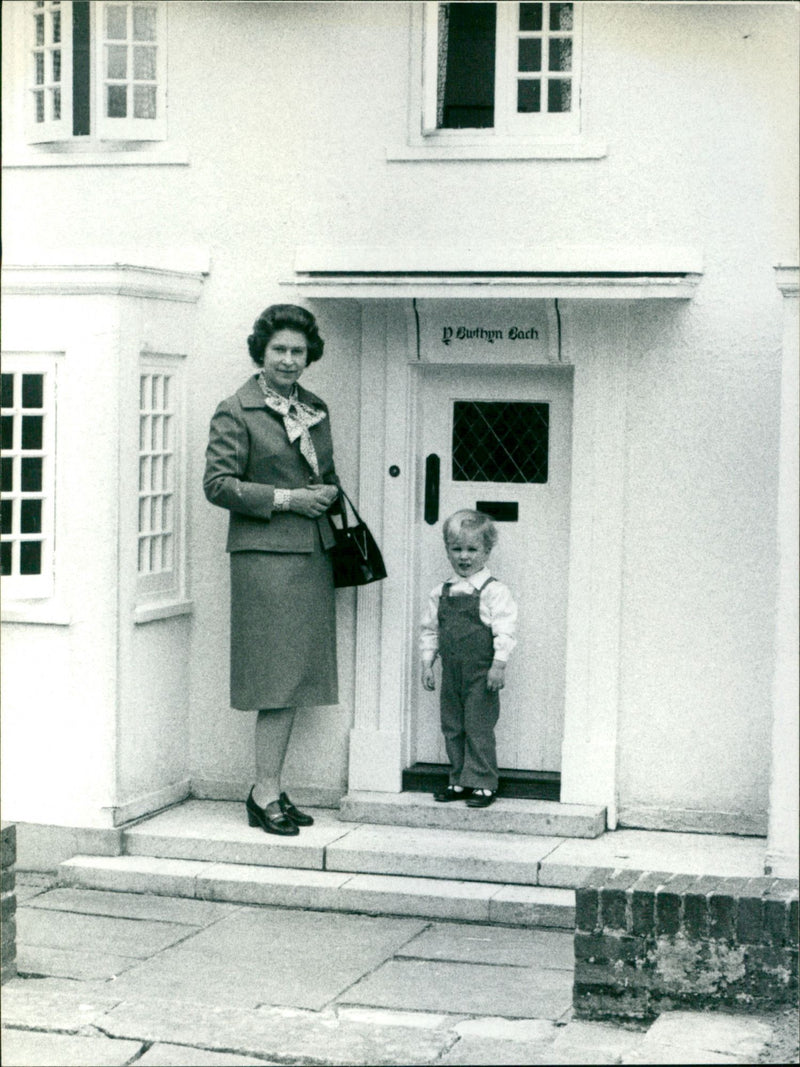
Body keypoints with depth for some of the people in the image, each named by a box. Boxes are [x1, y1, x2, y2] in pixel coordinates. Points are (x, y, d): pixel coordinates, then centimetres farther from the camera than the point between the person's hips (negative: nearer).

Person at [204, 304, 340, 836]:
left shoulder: (315, 409, 16)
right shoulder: (236, 412, -4)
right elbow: (218, 484, -9)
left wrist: (330, 493, 7)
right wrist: (285, 500, -13)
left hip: (313, 554, 7)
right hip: (265, 556, -7)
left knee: (296, 674, 7)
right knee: (278, 675, -9)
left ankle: (272, 787, 14)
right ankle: (266, 792, -4)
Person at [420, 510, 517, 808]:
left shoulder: (493, 591, -7)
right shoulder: (441, 593, 10)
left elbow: (505, 629, -12)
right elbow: (430, 629, 15)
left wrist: (499, 665, -18)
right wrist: (427, 663, 9)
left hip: (481, 673, -6)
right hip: (451, 672, 6)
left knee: (479, 728, -5)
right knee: (452, 727, 9)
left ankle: (482, 784, 3)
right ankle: (459, 782, 19)